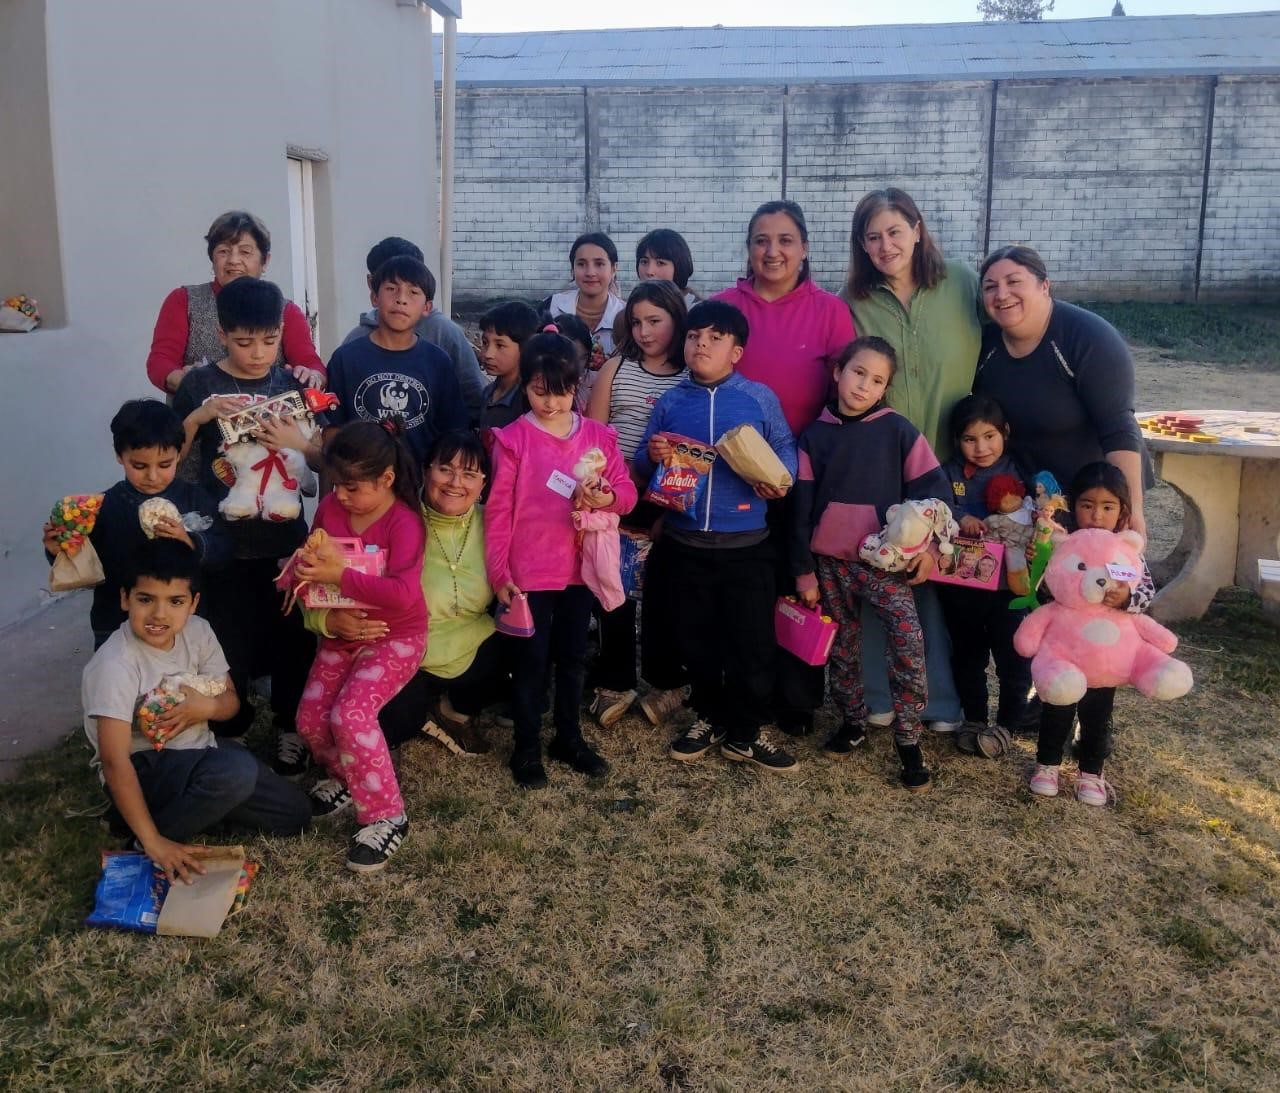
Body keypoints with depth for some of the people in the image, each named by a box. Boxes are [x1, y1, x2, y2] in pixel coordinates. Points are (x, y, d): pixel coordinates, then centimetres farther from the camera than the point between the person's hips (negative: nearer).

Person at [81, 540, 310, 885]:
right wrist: (153, 842, -31)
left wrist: (206, 707, -20)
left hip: (196, 753, 7)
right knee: (236, 769, -35)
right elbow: (115, 762, -28)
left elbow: (231, 700, 5)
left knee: (294, 813, -1)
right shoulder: (115, 665, -26)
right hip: (143, 771, -7)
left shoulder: (198, 632, -6)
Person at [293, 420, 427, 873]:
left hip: (395, 637, -7)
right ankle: (345, 777, 29)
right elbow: (311, 557, 10)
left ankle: (387, 817, -8)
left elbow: (403, 594, -36)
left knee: (350, 715, -23)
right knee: (310, 718, -1)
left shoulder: (403, 522, -24)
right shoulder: (330, 507, -5)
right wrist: (305, 564, -14)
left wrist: (339, 574, -35)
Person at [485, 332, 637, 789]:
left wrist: (605, 498, -22)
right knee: (531, 658, 7)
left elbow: (626, 491, 1)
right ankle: (527, 747, 21)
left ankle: (569, 737, 33)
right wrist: (498, 571, -11)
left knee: (572, 655, 16)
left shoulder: (598, 436, 0)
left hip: (580, 567, 4)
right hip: (529, 572, -3)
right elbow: (498, 508, -9)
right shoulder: (513, 439, -9)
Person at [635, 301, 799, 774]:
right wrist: (652, 456, -12)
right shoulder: (670, 403, 6)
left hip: (746, 545, -2)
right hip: (684, 544, 2)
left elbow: (785, 449, 2)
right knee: (694, 640, 13)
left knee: (751, 643, 2)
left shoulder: (760, 398, 0)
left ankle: (744, 732, 18)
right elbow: (640, 465, 9)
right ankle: (709, 717, 32)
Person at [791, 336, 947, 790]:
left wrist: (928, 544, -10)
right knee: (842, 647, 13)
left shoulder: (898, 430, 0)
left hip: (884, 561, -2)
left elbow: (930, 487, 1)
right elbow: (802, 505, 5)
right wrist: (803, 568, 3)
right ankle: (853, 720, 31)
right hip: (830, 562, 3)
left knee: (908, 642, -16)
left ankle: (908, 739, -6)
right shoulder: (815, 434, 5)